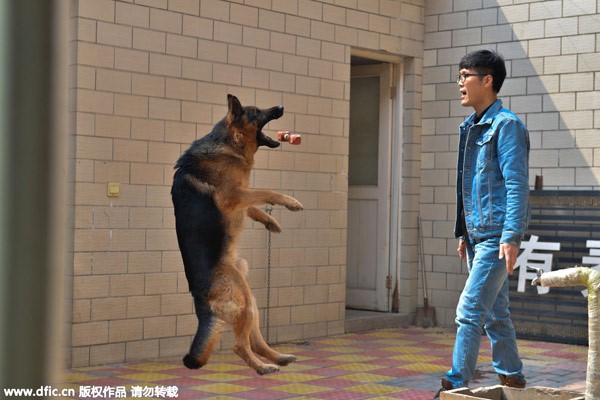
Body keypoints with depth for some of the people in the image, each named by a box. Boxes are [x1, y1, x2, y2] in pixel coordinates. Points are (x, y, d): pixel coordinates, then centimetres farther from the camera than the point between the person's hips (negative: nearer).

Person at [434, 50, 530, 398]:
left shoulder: (506, 124, -11)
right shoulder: (471, 126, 15)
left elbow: (517, 185, -17)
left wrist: (511, 236, -23)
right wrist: (463, 232, 18)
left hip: (496, 235, -9)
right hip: (477, 235, 9)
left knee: (470, 310, -11)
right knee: (495, 312, 15)